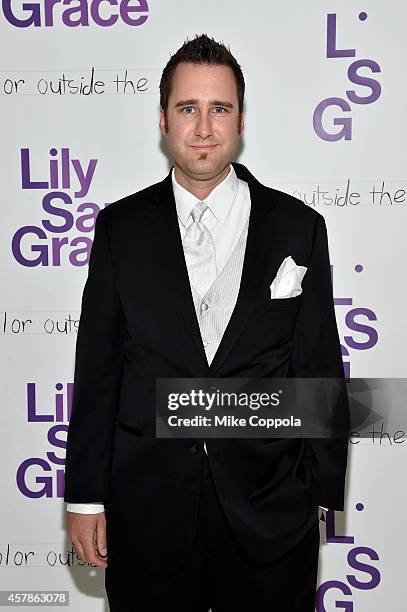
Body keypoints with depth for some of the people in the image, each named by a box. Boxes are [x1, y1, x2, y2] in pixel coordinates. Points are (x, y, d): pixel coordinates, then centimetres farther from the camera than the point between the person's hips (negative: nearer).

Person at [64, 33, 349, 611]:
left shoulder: (297, 226, -1)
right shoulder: (120, 227, 0)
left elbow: (319, 368, 1)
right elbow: (97, 367, 0)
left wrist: (319, 491, 1)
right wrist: (85, 494, 1)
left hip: (270, 514, 0)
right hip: (147, 510, 1)